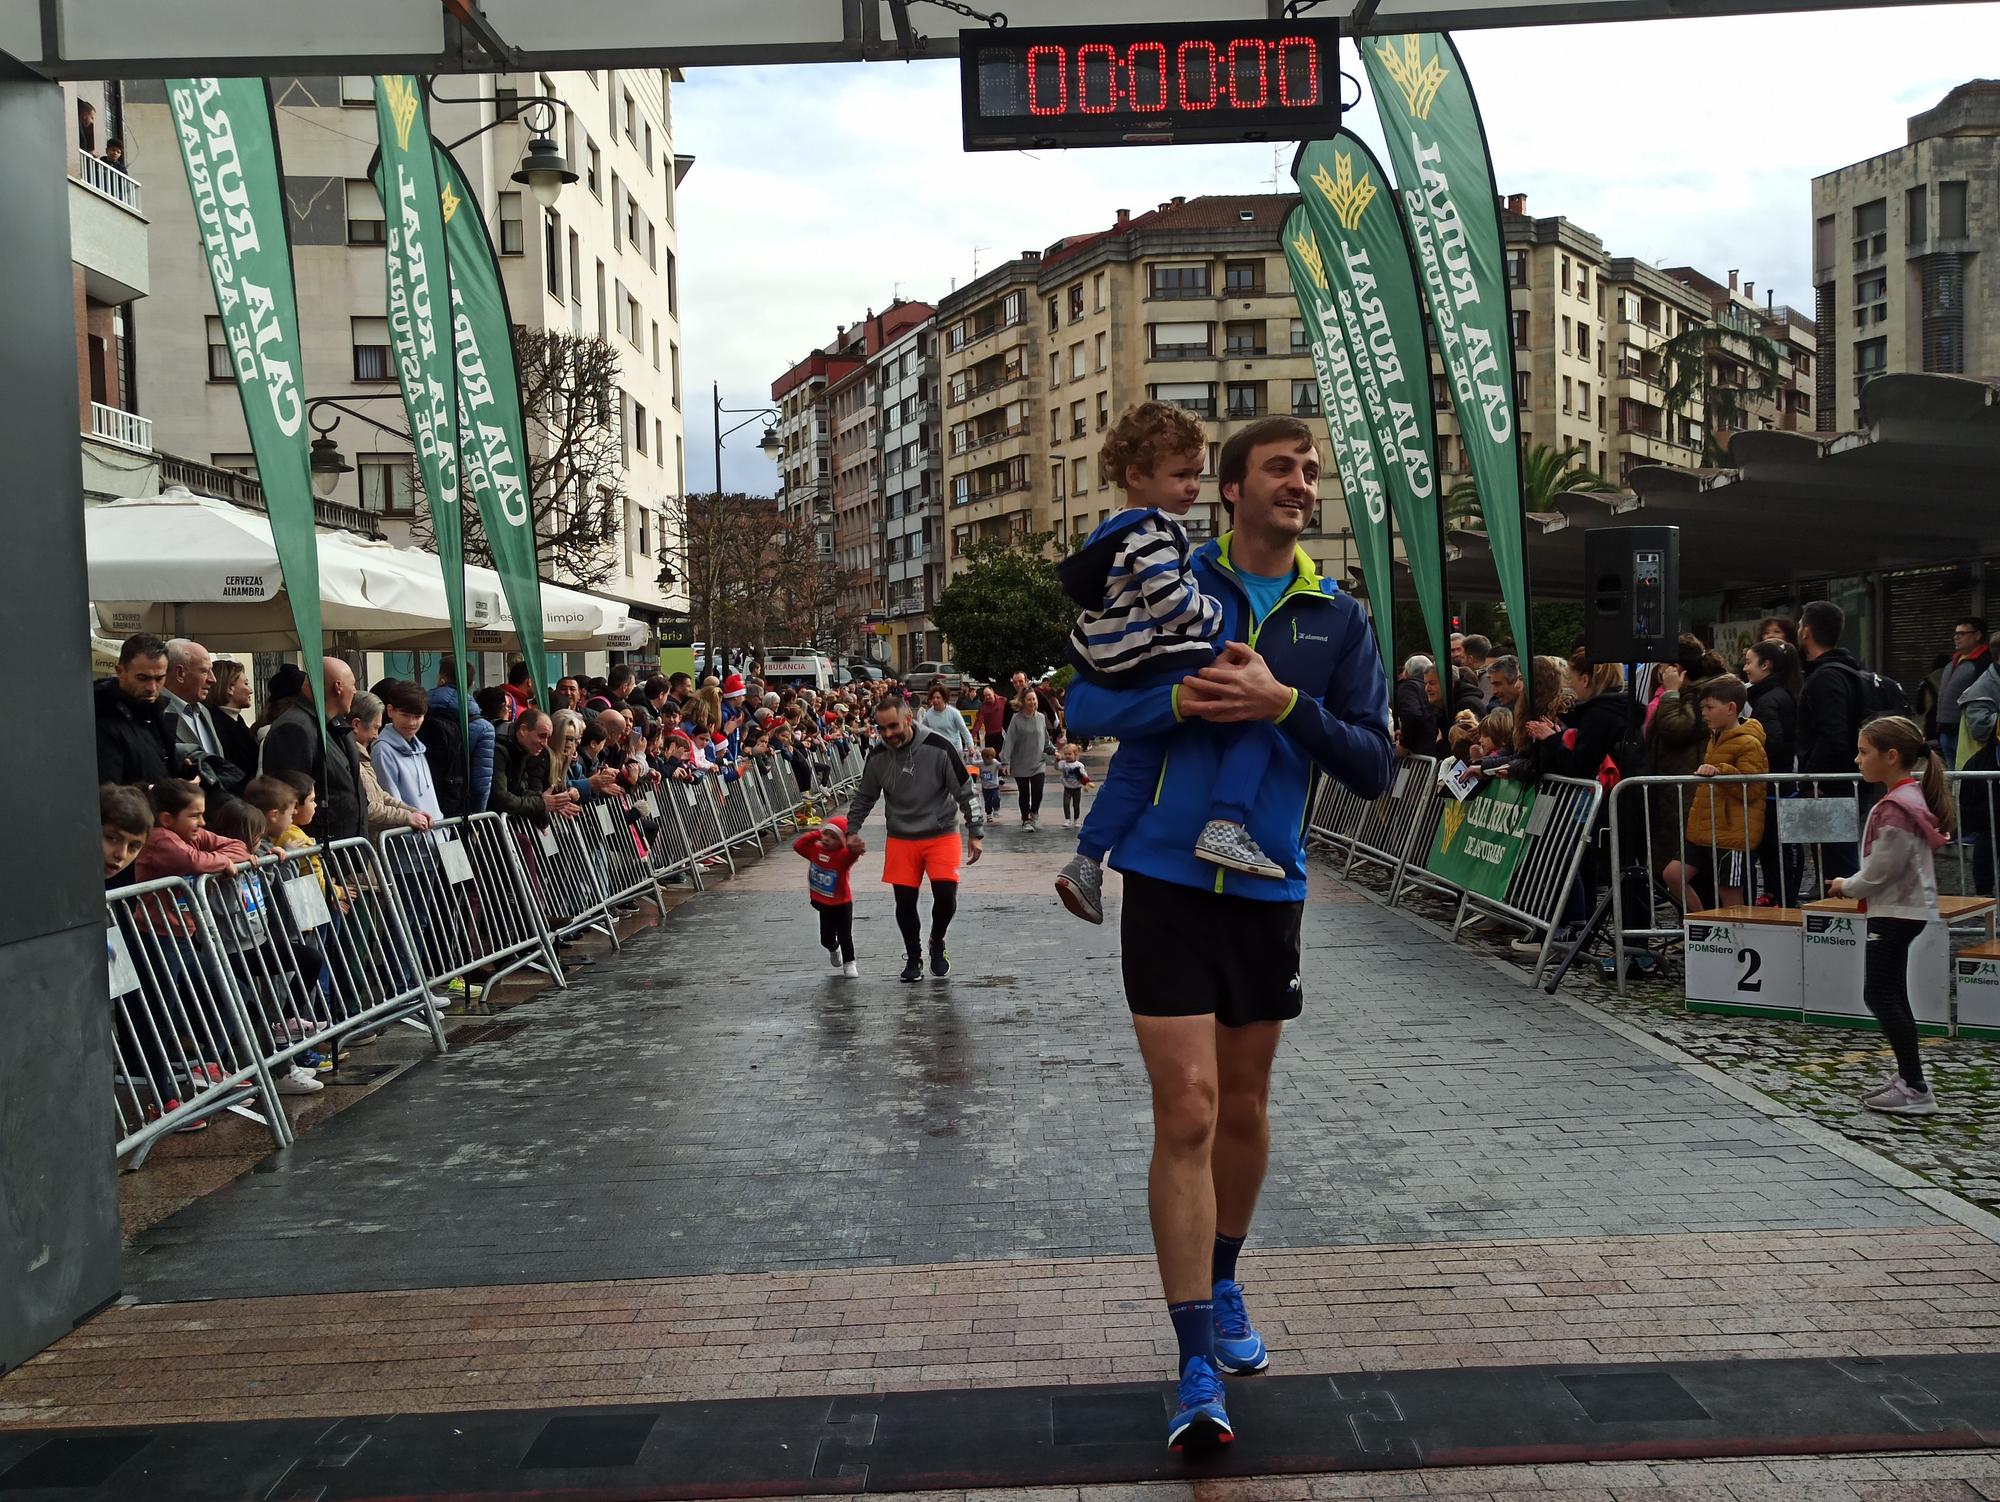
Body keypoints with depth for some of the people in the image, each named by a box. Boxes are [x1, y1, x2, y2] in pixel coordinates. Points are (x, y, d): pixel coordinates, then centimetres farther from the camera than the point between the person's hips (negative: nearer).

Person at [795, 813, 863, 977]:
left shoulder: (843, 855, -24)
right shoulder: (816, 849, -6)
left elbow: (850, 855, -46)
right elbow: (797, 845, 0)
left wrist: (855, 850, -71)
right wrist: (814, 835, -11)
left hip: (842, 904, -4)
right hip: (823, 904, 4)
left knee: (845, 936, 1)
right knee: (826, 939, 13)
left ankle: (849, 963, 24)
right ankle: (833, 949, 47)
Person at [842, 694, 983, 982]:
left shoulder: (938, 749, -16)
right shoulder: (877, 757, -4)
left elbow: (965, 792, -8)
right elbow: (864, 797, 13)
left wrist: (975, 833, -8)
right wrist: (852, 830, 4)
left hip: (941, 835, -3)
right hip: (901, 839, 3)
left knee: (945, 894, -15)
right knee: (905, 902, 1)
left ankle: (937, 942, 15)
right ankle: (913, 957, 24)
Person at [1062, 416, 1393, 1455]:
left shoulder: (1339, 619, 6)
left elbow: (1372, 768, 0)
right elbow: (1086, 709, -2)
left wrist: (1285, 704, -16)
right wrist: (1183, 701, -19)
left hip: (1269, 889, 3)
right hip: (1167, 880, -3)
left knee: (1243, 1108, 16)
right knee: (1187, 1112, -8)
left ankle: (1221, 1283, 41)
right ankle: (1197, 1367, 0)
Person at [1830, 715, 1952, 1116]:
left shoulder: (1896, 808, -23)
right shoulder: (1910, 798, 10)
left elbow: (1880, 869, -21)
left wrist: (1847, 886, -4)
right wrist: (1856, 886, 11)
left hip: (1895, 911, -10)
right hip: (1904, 908, 10)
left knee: (1881, 995, -6)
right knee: (1892, 995, 17)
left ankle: (1916, 1089, -4)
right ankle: (1909, 1079, 24)